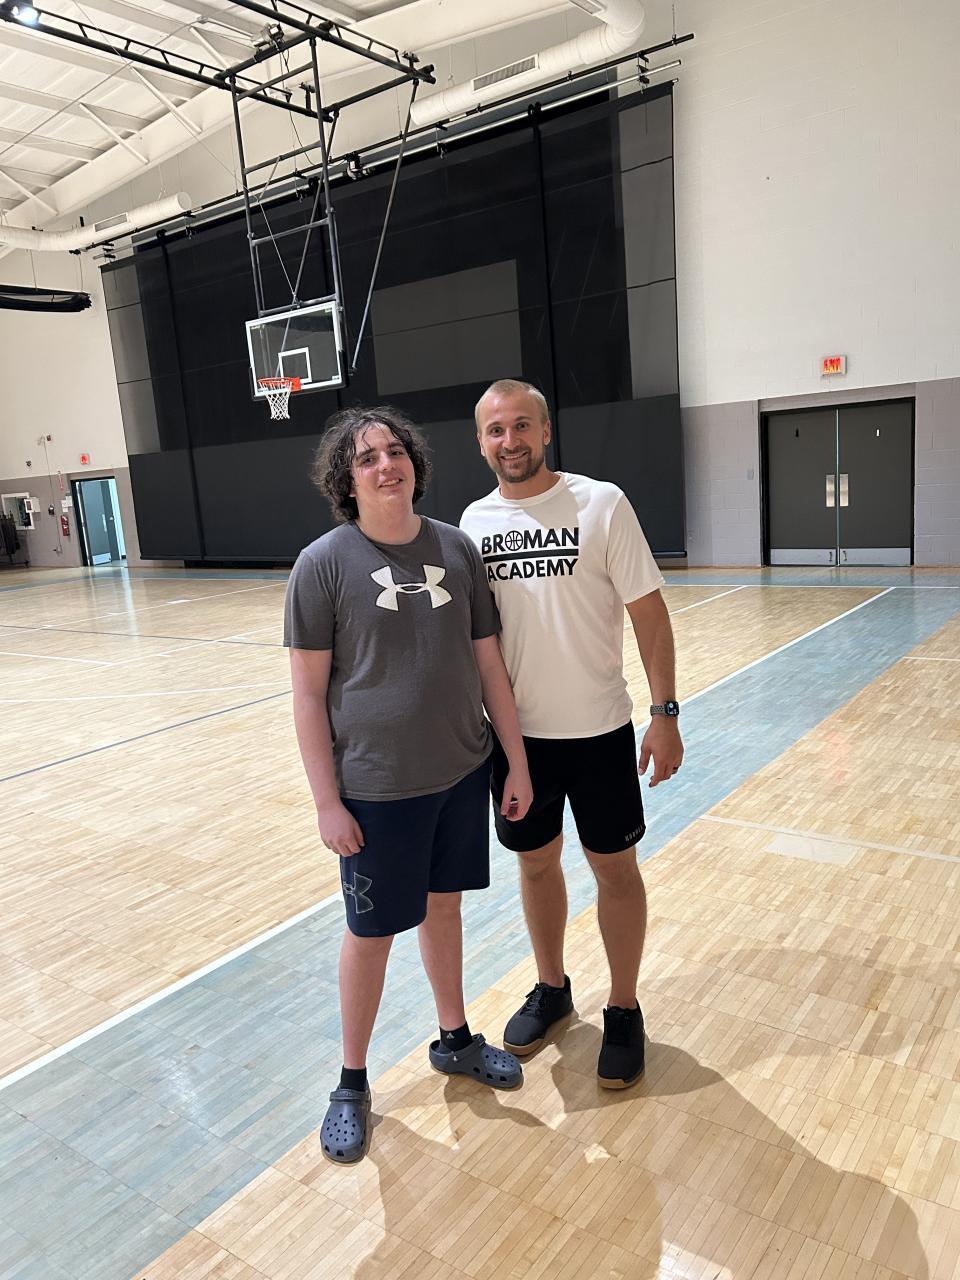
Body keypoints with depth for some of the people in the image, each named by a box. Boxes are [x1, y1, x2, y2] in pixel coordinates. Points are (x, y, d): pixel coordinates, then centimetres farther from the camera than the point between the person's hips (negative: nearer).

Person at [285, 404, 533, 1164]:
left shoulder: (456, 549, 0)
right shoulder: (324, 564, -11)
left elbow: (488, 663, 4)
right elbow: (308, 689, -9)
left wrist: (517, 762, 5)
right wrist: (327, 800, -10)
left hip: (463, 773, 4)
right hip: (376, 787, -3)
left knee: (443, 905, 20)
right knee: (373, 930, 10)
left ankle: (455, 1040, 43)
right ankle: (353, 1082, 33)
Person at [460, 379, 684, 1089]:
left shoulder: (602, 504, -10)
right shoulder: (475, 521, 3)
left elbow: (649, 612, -9)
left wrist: (665, 713, -12)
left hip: (598, 729, -3)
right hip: (514, 731, 4)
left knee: (614, 867, 9)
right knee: (536, 860, 17)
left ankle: (624, 1011, 29)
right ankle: (552, 990, 39)